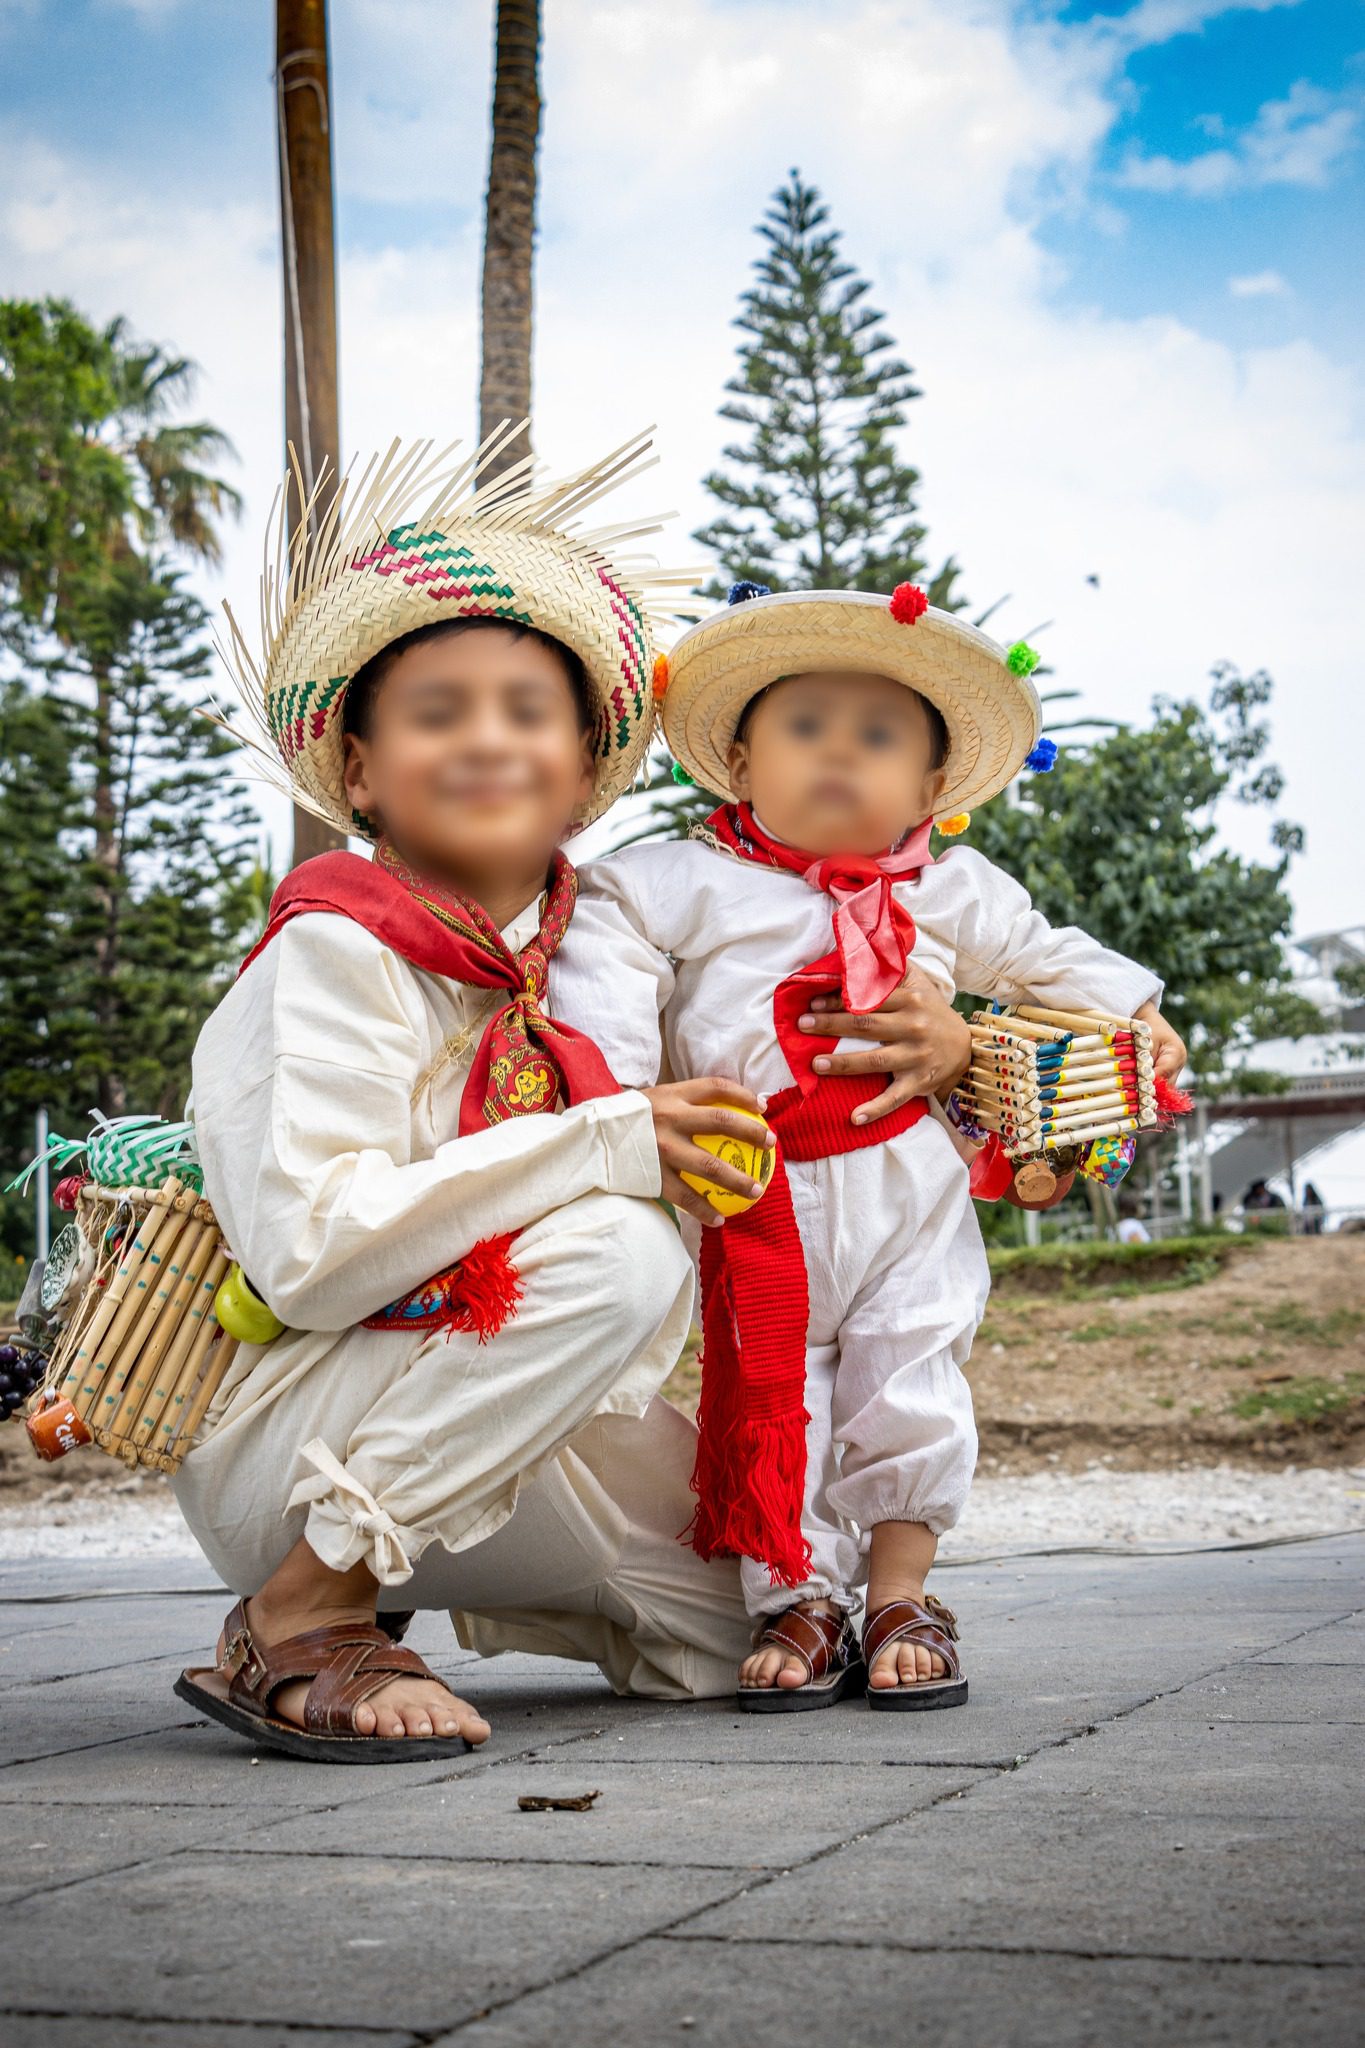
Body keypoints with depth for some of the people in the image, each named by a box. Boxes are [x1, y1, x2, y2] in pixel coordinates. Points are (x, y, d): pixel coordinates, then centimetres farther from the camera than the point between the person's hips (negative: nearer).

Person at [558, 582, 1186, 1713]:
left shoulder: (949, 892, 8)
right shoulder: (676, 885, -2)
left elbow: (1044, 955, 23)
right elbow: (606, 980, -5)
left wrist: (1134, 1014, 17)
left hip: (908, 1191, 2)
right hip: (753, 1200, -1)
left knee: (909, 1394, 5)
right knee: (770, 1397, 2)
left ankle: (904, 1598, 20)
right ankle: (799, 1601, 16)